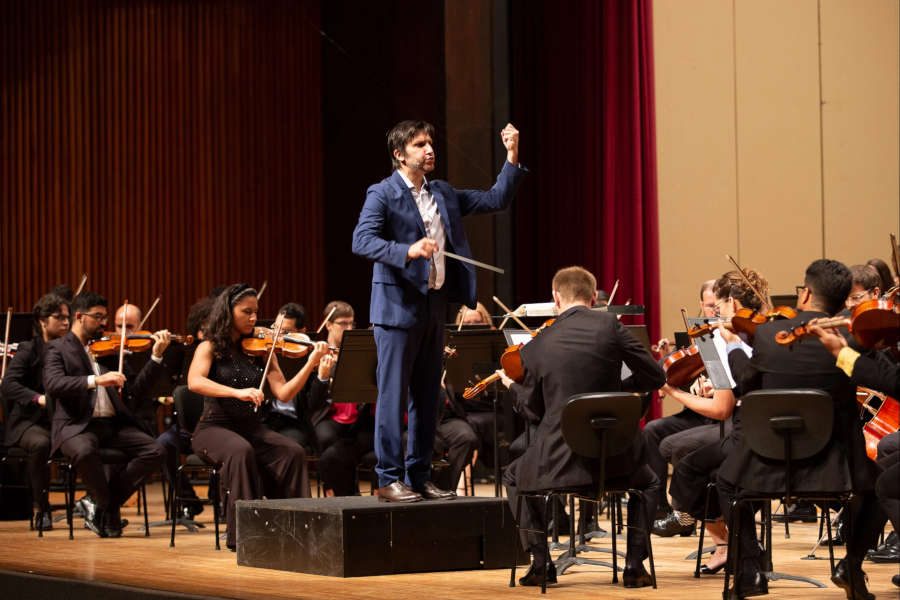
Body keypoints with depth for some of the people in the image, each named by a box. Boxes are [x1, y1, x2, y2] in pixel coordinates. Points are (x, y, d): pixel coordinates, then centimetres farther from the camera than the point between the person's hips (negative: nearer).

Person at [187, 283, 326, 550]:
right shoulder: (211, 347, 0)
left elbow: (283, 394, 0)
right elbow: (194, 382, -21)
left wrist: (311, 363, -13)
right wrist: (237, 392, -33)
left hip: (253, 428, 4)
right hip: (216, 427, -4)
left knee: (293, 452, -23)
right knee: (241, 451, -36)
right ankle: (241, 535, -31)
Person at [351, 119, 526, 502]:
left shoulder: (443, 195, 16)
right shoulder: (382, 195, -6)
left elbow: (495, 200, 18)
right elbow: (361, 241, -18)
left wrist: (512, 157, 7)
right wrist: (407, 251, -32)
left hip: (434, 306, 7)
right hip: (398, 308, -7)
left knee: (426, 398, 9)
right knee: (393, 396, -6)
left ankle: (419, 477, 15)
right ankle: (389, 480, -2)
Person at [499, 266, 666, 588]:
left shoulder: (534, 347, -1)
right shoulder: (609, 325, -5)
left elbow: (533, 410, 10)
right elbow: (655, 377, -1)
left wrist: (512, 385, 30)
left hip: (559, 459, 0)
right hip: (616, 456, 0)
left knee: (514, 477, 31)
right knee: (648, 482, 33)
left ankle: (541, 561, 19)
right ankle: (635, 564, 15)